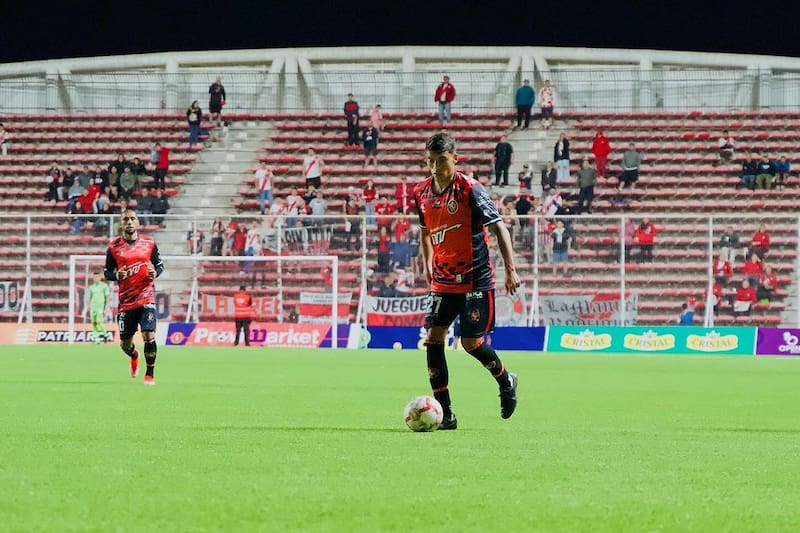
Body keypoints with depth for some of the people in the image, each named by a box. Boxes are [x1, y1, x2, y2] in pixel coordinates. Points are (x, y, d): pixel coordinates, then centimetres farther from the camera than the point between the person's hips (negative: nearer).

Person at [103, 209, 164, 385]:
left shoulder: (149, 243, 2)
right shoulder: (114, 247, 1)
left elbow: (160, 264, 12)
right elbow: (107, 272, 7)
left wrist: (155, 272, -11)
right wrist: (117, 275, -15)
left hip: (146, 297, -1)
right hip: (126, 300, 1)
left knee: (149, 336, -17)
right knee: (125, 344, 10)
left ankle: (150, 374, 0)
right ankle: (134, 356, 47)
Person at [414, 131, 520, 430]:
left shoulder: (469, 190, -14)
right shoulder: (422, 193, 3)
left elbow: (498, 227, -11)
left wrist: (510, 270, -15)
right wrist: (428, 267, 16)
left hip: (476, 279, -5)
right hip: (442, 280, 5)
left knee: (471, 342, -5)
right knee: (433, 338, -7)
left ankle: (505, 381, 27)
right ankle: (444, 414, -3)